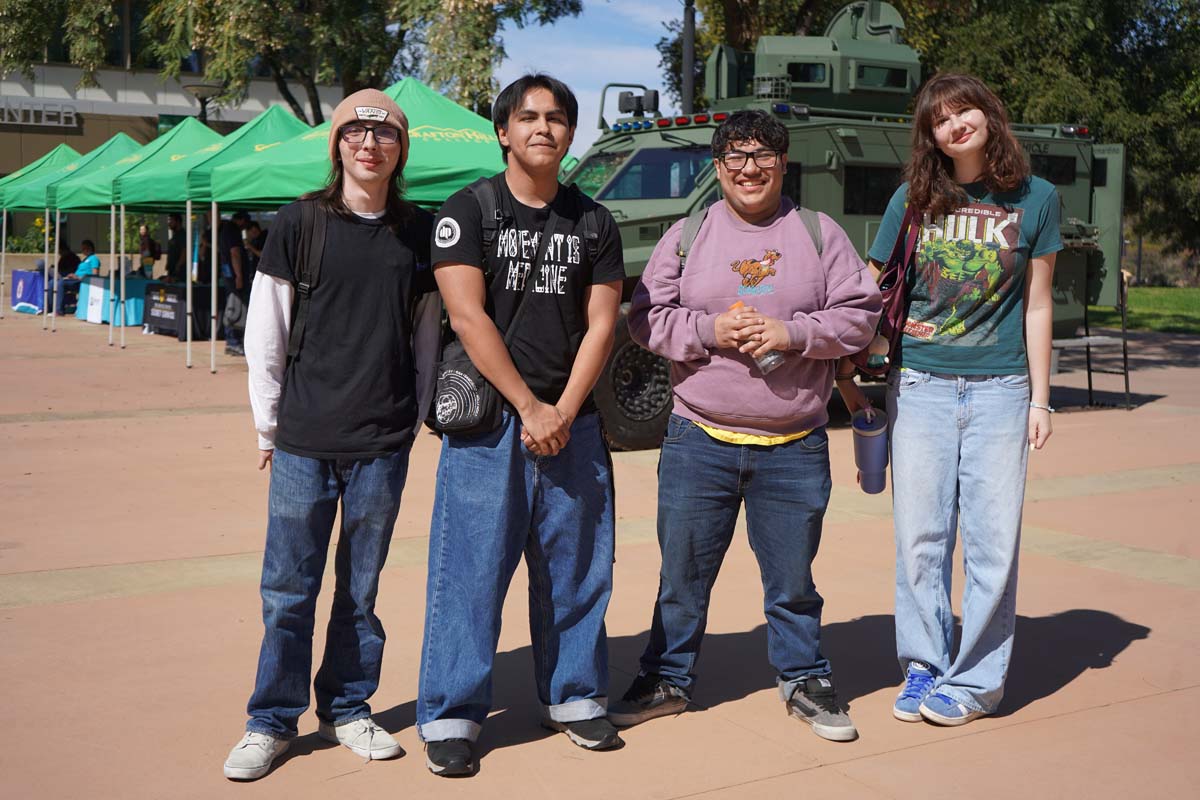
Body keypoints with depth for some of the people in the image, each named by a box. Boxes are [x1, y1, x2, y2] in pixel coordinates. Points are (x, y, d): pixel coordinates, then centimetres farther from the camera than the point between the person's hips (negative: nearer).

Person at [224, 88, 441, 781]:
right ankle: (272, 720, 17)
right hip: (304, 439, -1)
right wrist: (270, 424, 3)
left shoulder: (420, 232, 6)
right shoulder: (300, 224, 0)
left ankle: (348, 710, 25)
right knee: (288, 589, 3)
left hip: (383, 444, 1)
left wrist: (413, 423, 10)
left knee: (361, 590, 10)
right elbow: (265, 334, 3)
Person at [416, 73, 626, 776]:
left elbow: (601, 323, 5)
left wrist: (564, 412, -7)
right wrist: (528, 407, -12)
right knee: (470, 567, -3)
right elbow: (468, 315, -9)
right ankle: (452, 715, 7)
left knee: (576, 567, 9)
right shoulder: (468, 211, 0)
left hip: (572, 422, 4)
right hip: (488, 420, -3)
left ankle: (575, 697, 24)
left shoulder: (593, 222, 11)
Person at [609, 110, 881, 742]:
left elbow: (859, 315, 1)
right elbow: (646, 318, 3)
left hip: (795, 447, 0)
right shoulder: (687, 234, 6)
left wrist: (793, 333, -14)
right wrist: (709, 330, -12)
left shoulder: (820, 233, 5)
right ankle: (668, 679, 25)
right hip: (699, 439, 1)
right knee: (683, 570, 10)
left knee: (793, 575, 9)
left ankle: (803, 679, 27)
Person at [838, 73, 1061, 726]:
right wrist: (848, 372, 6)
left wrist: (1040, 398, 4)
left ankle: (976, 679, 11)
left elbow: (1036, 305, 6)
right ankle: (923, 668, 17)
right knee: (920, 535, 3)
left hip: (1000, 388, -1)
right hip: (920, 385, 1)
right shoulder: (914, 201, 5)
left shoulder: (1035, 199, 4)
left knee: (993, 538, -1)